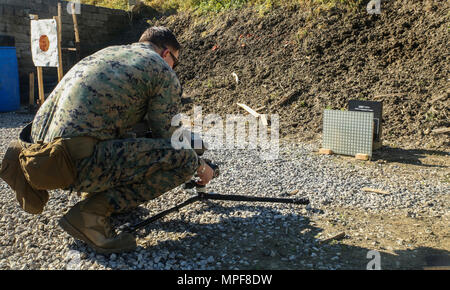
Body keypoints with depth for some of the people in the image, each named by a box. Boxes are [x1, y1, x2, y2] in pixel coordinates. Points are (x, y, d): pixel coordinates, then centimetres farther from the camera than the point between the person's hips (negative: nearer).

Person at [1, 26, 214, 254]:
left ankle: (100, 193, 18)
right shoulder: (164, 72, 3)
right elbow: (165, 143, 5)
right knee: (185, 160, -6)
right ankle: (91, 213, -6)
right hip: (78, 162, -9)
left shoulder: (108, 52, 25)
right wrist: (200, 165, 23)